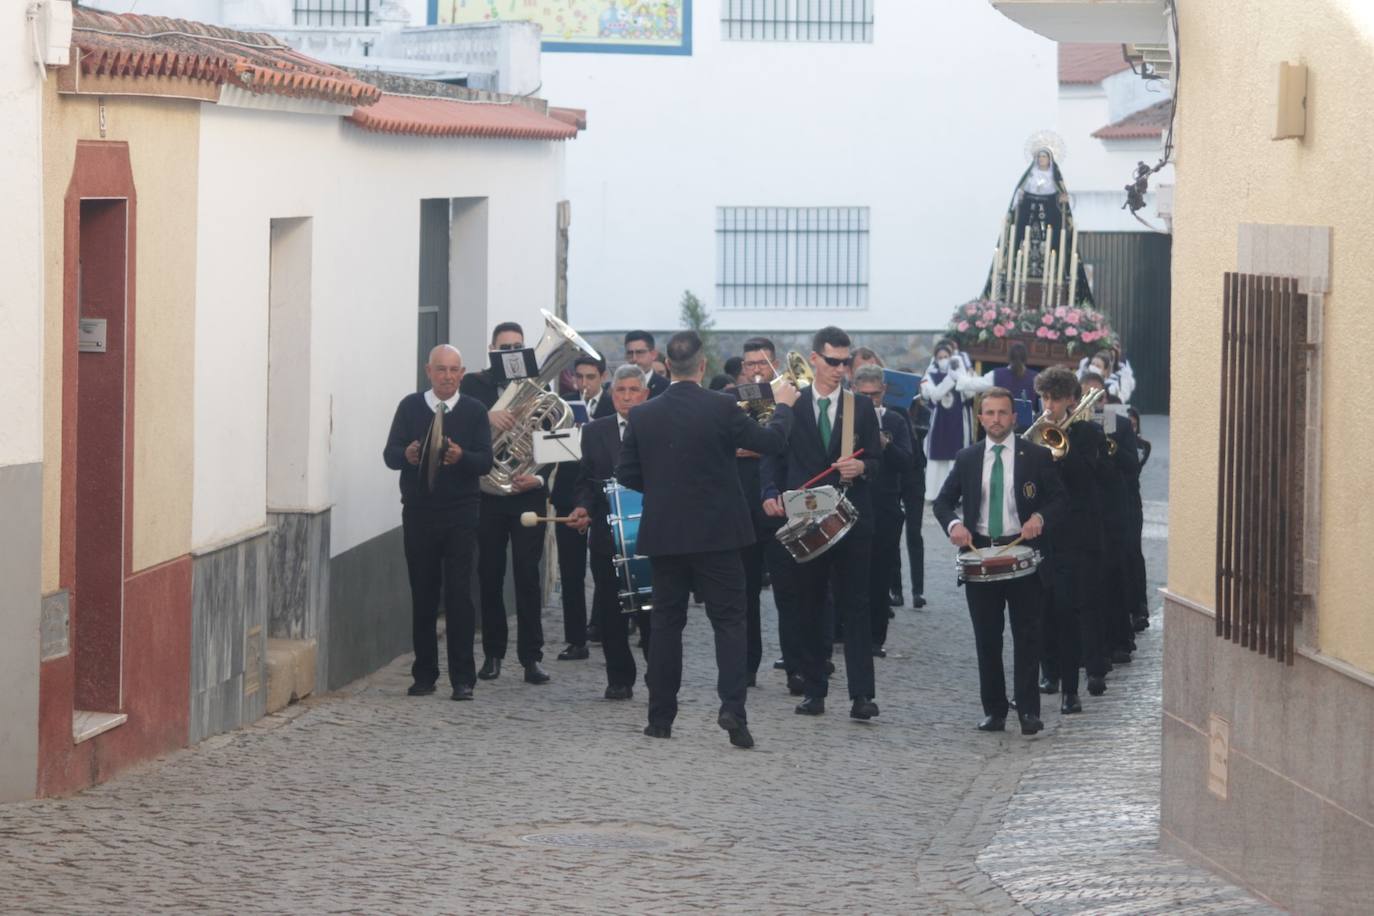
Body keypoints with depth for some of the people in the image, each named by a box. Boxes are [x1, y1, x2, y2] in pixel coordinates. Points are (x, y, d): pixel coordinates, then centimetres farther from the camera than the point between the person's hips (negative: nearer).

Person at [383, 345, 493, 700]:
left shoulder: (474, 411, 3)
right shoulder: (410, 407, 5)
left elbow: (486, 460, -3)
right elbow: (390, 454, 0)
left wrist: (462, 457, -24)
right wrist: (407, 455, -23)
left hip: (460, 514, -1)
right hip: (418, 513, 1)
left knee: (459, 594, -6)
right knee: (423, 594, 6)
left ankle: (463, 679, -4)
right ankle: (424, 674, 13)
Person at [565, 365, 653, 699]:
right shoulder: (594, 432, 11)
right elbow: (586, 480, 12)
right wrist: (583, 508, -6)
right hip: (606, 535, 3)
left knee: (652, 613, -2)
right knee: (610, 612, 3)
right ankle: (619, 680, 12)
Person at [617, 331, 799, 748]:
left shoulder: (642, 415, -2)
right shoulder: (721, 408, -11)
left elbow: (627, 474, 3)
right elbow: (772, 441, -3)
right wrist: (783, 405, 16)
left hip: (664, 534, 3)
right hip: (716, 533, -3)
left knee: (666, 622, 10)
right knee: (729, 620, 2)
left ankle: (660, 717, 11)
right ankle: (732, 707, -12)